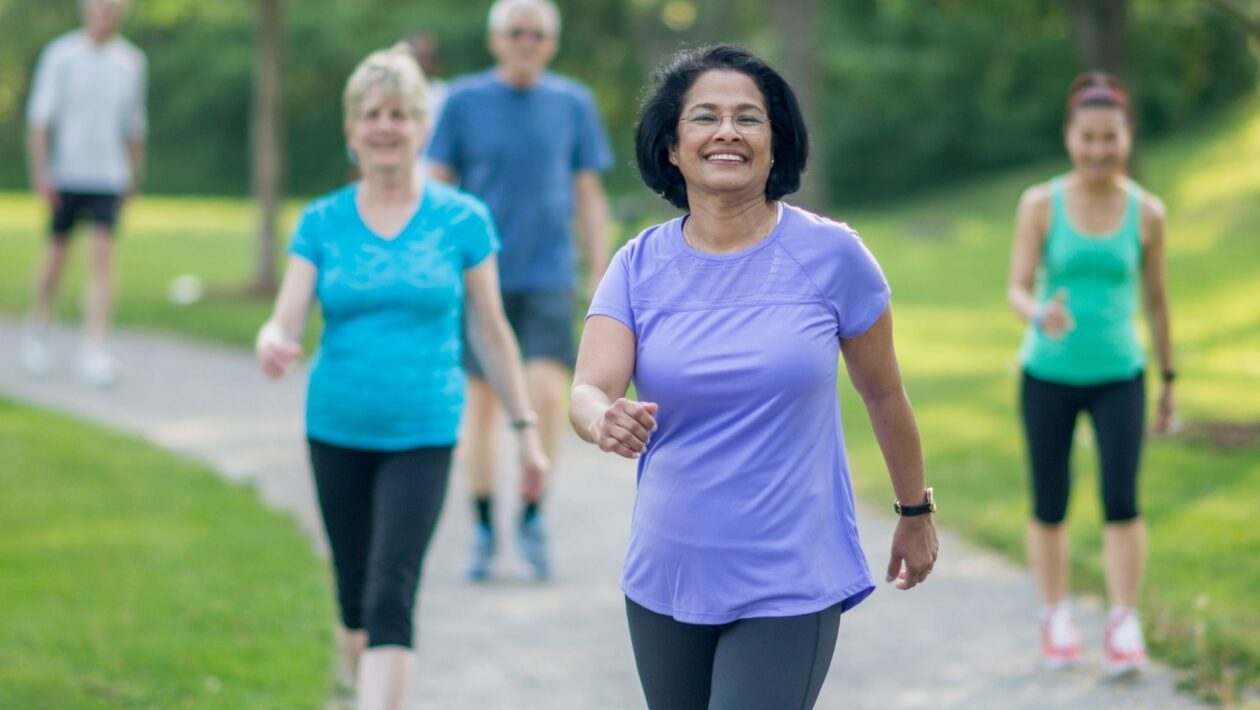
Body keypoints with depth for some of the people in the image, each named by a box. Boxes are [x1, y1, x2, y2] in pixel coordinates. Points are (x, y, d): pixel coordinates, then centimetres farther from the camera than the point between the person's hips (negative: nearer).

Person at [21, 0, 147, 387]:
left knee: (103, 254, -11)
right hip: (65, 175, -1)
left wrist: (135, 175, 17)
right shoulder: (60, 56, -3)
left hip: (109, 177, 1)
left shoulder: (132, 61, 6)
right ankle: (37, 329, 34)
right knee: (57, 252, 9)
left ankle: (94, 351, -15)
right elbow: (40, 116, -4)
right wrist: (41, 171, -11)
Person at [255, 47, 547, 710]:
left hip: (423, 436, -3)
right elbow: (285, 321, -5)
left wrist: (526, 429, 6)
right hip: (337, 432, 3)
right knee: (355, 598, 12)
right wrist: (272, 345, -30)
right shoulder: (321, 223, 2)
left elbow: (491, 331, 5)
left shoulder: (462, 220, -2)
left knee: (391, 597, -15)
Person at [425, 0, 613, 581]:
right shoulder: (464, 102, 0)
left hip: (548, 277, 0)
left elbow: (589, 196, 9)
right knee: (482, 402, 4)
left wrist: (601, 279, 5)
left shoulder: (572, 104, 4)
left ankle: (532, 514, 3)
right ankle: (484, 529, 17)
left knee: (547, 393, -15)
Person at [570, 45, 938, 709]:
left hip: (790, 587, -3)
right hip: (666, 579, 3)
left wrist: (916, 514, 15)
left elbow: (883, 392, 6)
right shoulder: (638, 267, -1)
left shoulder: (831, 255, -6)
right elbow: (588, 390, -13)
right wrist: (606, 420, -37)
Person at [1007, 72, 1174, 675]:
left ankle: (1124, 626, -5)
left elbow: (1156, 299, 8)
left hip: (1118, 376, 0)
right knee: (1049, 506, 7)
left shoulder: (1146, 213, -2)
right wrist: (1041, 316, -32)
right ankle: (1056, 620, 23)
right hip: (1048, 374, 0)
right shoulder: (1041, 205, -5)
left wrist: (1169, 379, 14)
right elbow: (1018, 289, -9)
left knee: (1121, 500, -12)